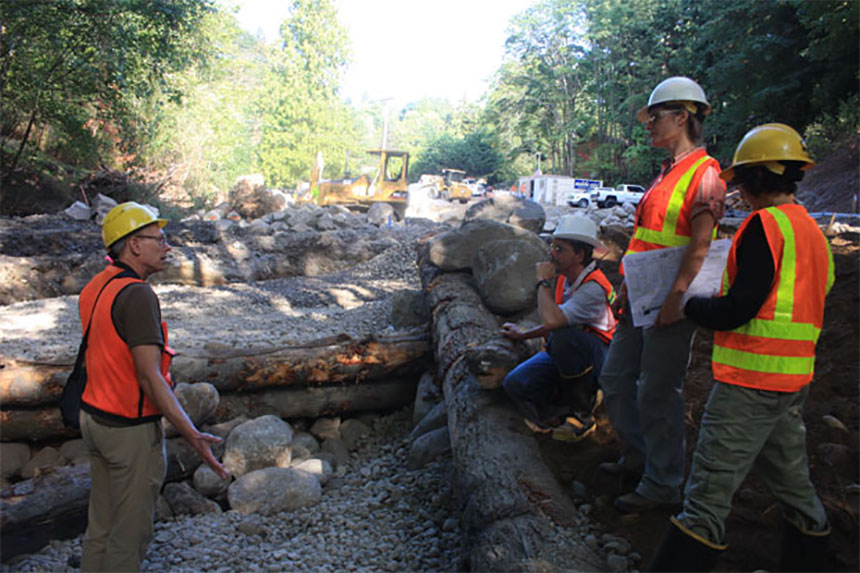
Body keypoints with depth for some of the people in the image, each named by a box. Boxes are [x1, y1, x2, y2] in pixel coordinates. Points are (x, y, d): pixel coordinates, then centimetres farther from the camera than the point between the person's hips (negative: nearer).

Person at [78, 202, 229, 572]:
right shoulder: (136, 294, -23)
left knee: (100, 524, 22)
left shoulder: (94, 288, 5)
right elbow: (149, 377, -27)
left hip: (94, 418, 9)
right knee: (130, 531, 8)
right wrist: (192, 436, -29)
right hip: (131, 430, -9)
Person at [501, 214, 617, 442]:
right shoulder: (563, 277, 3)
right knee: (516, 384, -16)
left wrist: (543, 281, -24)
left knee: (564, 337, -40)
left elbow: (552, 320, -39)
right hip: (565, 354, 7)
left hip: (600, 356, -7)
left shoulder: (594, 288, -25)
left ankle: (582, 414, -17)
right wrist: (524, 334, 25)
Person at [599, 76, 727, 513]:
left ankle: (662, 484, 17)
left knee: (657, 393, 0)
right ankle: (638, 458, 33)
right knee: (615, 378, 15)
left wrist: (674, 300, -24)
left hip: (670, 303, -9)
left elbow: (699, 246, -19)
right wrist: (627, 288, 17)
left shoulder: (704, 173, -12)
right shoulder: (666, 174, 16)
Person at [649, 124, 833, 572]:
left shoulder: (765, 224, -14)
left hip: (750, 379, -9)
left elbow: (737, 309, -20)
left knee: (709, 490, -7)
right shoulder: (811, 229, 15)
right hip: (793, 379, 9)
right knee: (792, 481, 22)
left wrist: (685, 304, -3)